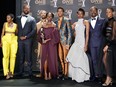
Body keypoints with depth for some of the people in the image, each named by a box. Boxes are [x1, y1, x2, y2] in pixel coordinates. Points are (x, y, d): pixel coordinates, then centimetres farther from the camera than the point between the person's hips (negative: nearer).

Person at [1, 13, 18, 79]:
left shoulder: (15, 25, 7)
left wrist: (17, 41, 4)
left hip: (13, 40, 1)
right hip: (6, 40, -1)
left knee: (13, 56, -4)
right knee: (6, 56, -13)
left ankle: (11, 72, 6)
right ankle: (7, 73, -12)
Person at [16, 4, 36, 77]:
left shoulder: (32, 19, 5)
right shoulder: (18, 18, 15)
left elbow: (34, 30, -3)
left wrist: (26, 36, -9)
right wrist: (19, 36, 2)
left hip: (28, 40, -3)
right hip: (20, 40, 3)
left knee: (28, 56, -2)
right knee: (20, 56, 5)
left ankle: (29, 71, 4)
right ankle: (21, 71, 12)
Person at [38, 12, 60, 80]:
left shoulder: (54, 26, 2)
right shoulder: (44, 25, 12)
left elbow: (56, 36, -4)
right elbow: (40, 33, 11)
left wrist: (48, 40, -10)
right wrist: (42, 39, -8)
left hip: (52, 44, -2)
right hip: (45, 44, 3)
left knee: (51, 58, -4)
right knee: (45, 58, -2)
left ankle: (50, 74, 2)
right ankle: (45, 74, 1)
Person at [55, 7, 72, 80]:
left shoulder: (67, 20, -5)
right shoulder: (56, 21, 13)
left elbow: (70, 32, -8)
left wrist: (68, 43, -14)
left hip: (65, 41, -6)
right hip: (58, 41, 6)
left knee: (65, 58, -1)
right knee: (61, 58, 9)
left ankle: (66, 74, 8)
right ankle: (63, 73, 20)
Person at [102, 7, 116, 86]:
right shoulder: (107, 22, 12)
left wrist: (107, 45, -14)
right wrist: (106, 45, 5)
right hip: (107, 43, 7)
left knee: (109, 61, -3)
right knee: (105, 60, 7)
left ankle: (109, 79, 8)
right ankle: (109, 78, 17)